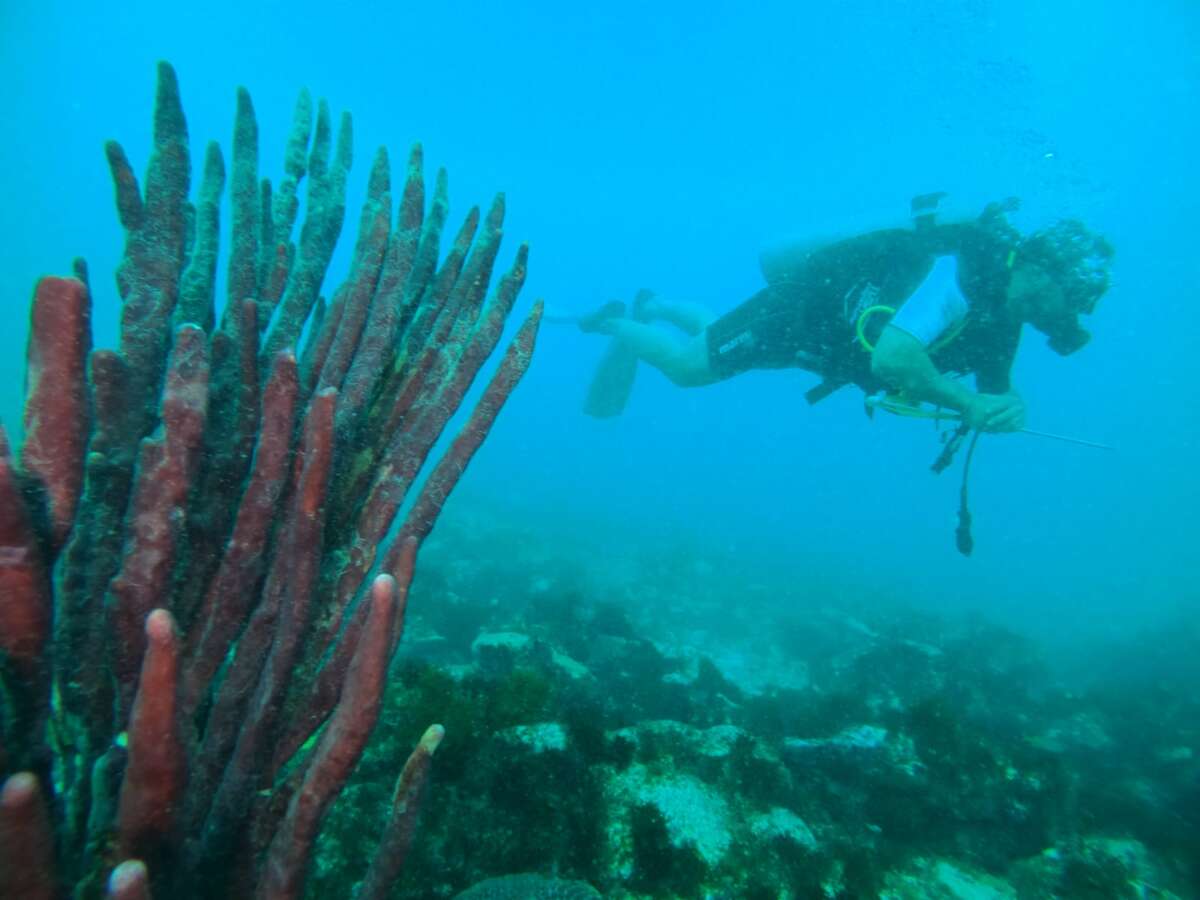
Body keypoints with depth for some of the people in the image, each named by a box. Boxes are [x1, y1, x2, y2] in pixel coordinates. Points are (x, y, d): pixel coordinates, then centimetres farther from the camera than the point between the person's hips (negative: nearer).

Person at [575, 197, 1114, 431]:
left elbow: (996, 388, 5)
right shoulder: (961, 274, -34)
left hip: (822, 321, 8)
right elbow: (889, 359, -48)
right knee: (689, 366, 2)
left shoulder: (1004, 305, -5)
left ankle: (651, 308, 50)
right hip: (795, 306, -8)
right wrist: (969, 403, -38)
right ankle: (617, 323, 27)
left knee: (717, 340, 28)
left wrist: (1009, 407, -18)